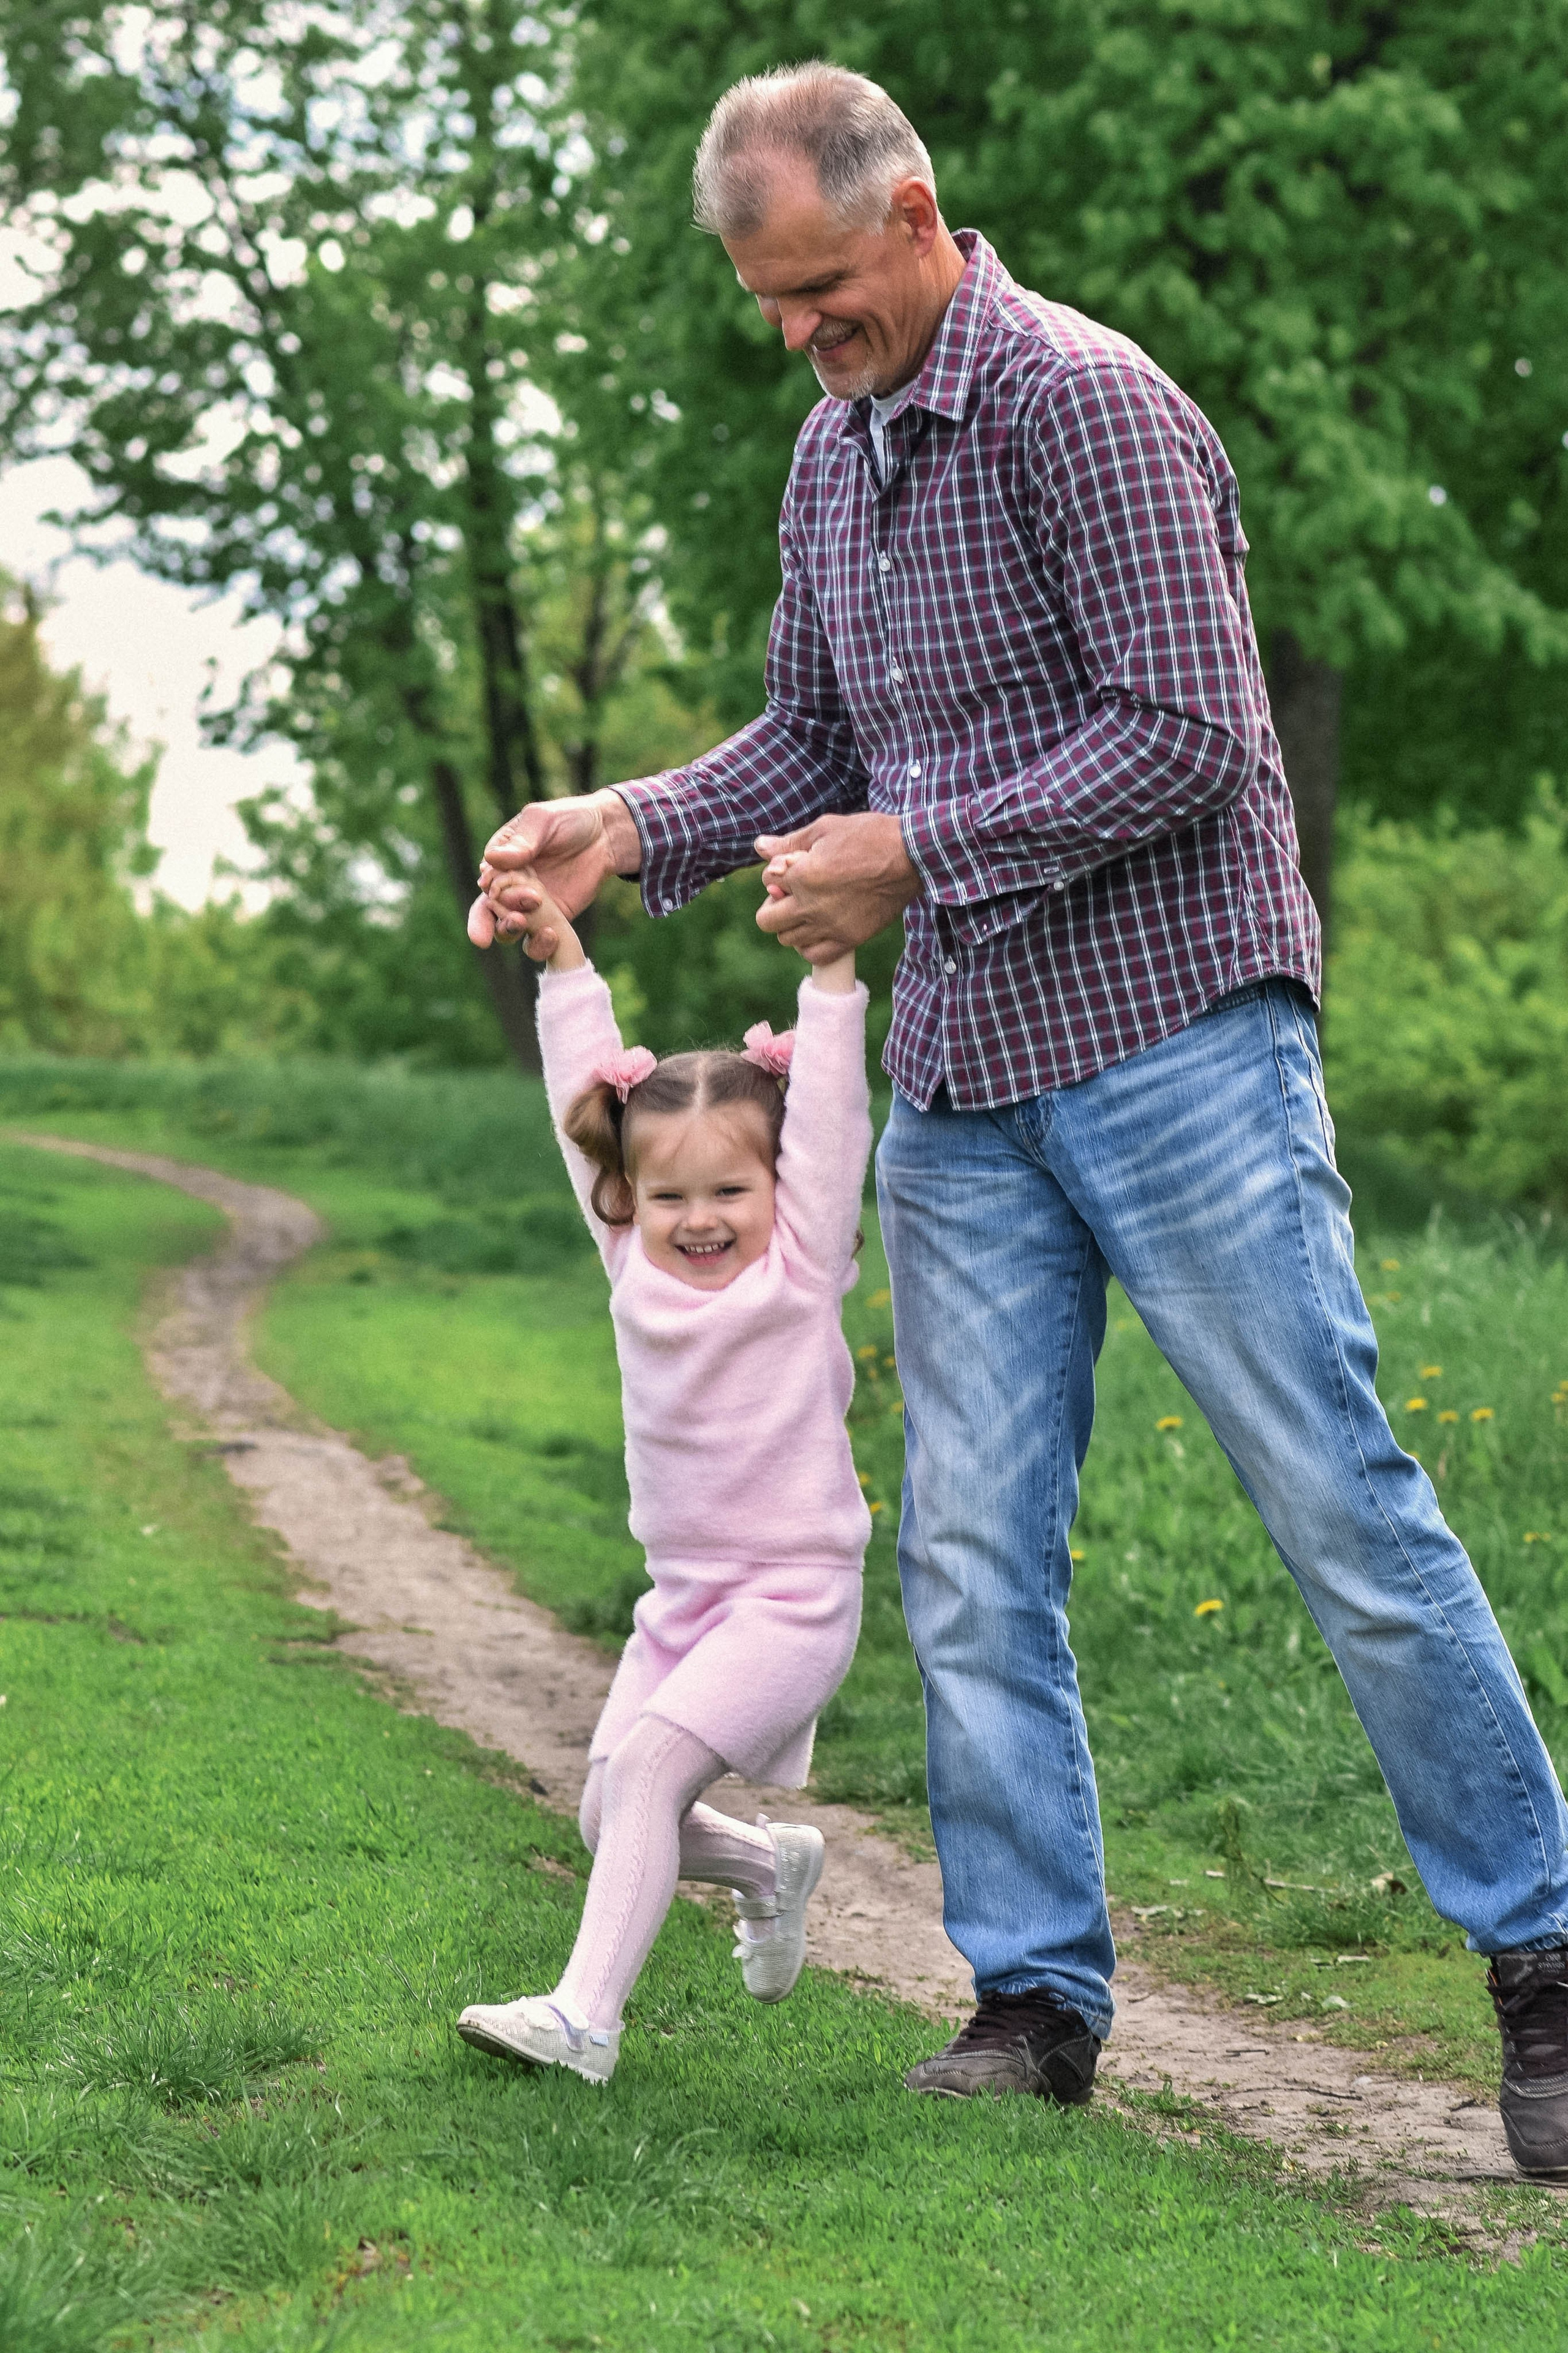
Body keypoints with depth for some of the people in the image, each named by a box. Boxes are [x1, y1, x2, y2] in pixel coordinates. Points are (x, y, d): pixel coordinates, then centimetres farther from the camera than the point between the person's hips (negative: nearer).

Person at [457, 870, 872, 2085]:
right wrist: (565, 962, 4)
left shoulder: (801, 1267, -7)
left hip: (794, 1592, -6)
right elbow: (591, 1098, 6)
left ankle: (584, 2016, -23)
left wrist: (832, 973, -20)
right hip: (681, 1594, 6)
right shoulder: (637, 1269, 5)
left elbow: (828, 1122, -13)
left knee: (650, 1760, -21)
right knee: (611, 1815, 4)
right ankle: (773, 1866, 32)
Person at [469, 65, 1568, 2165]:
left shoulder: (1086, 405, -12)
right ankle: (1036, 1993, 11)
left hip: (1175, 1038, -7)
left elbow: (1187, 736, -18)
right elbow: (813, 740, 21)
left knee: (1344, 1513, -4)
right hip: (963, 1087, 7)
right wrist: (630, 832, 5)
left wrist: (918, 855, -17)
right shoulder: (833, 451, 13)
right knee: (973, 1556, 3)